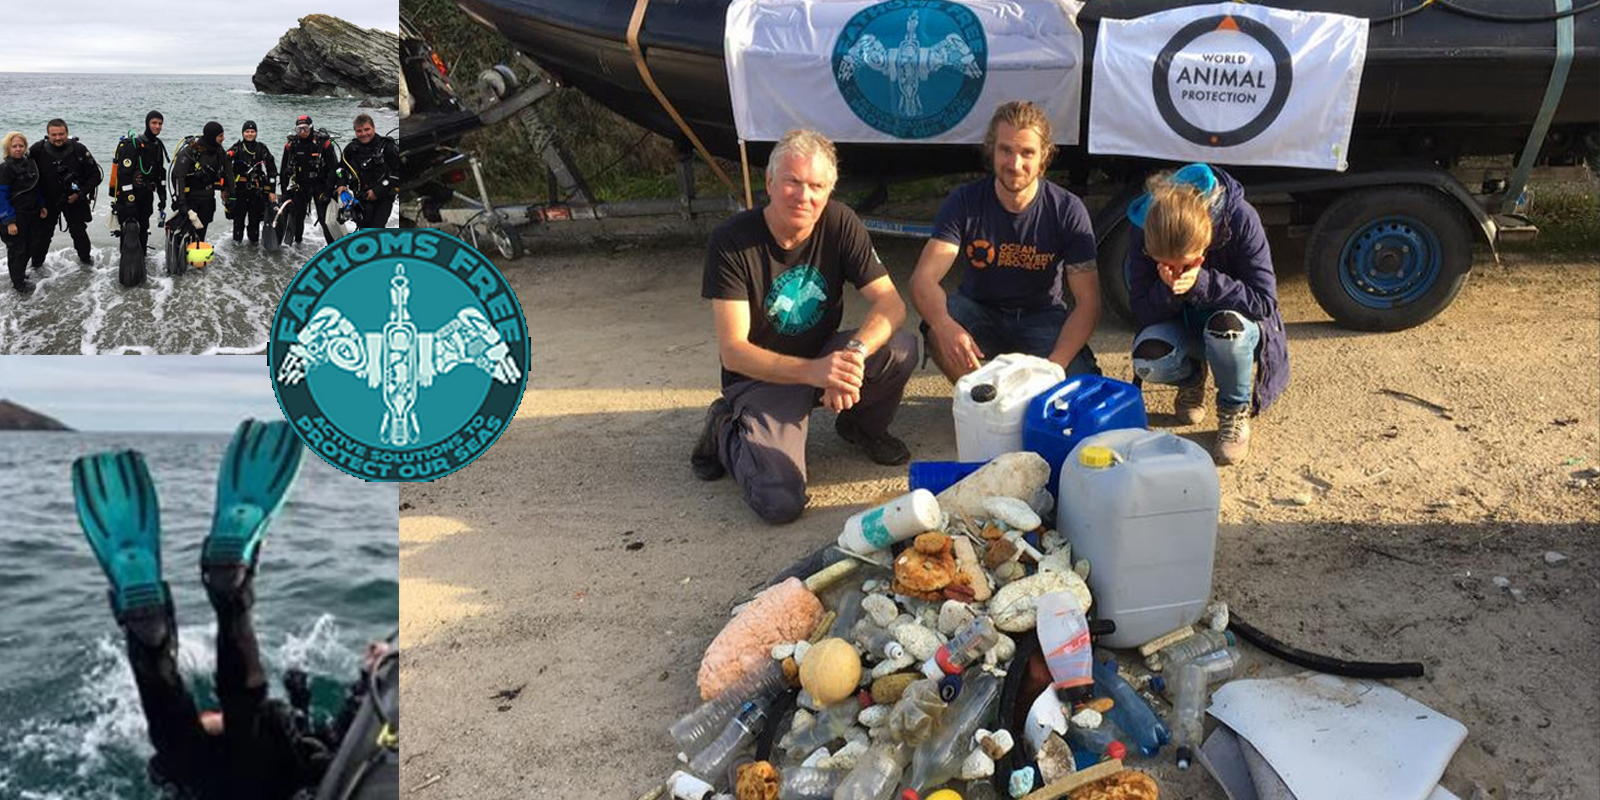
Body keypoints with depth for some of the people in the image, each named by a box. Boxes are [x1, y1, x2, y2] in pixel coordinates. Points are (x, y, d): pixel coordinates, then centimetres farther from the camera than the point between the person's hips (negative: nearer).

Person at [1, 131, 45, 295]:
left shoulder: (30, 163, 5)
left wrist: (42, 206, 11)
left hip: (33, 214, 7)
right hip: (16, 217, -7)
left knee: (30, 247, 15)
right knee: (17, 250, 4)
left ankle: (20, 273, 34)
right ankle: (18, 282, 17)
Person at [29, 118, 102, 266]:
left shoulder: (79, 150, -18)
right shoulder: (38, 150, -17)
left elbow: (95, 175, -11)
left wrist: (80, 194, -17)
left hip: (74, 200, 0)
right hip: (47, 201, 0)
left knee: (78, 231, 14)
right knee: (43, 232, 11)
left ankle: (85, 257, 37)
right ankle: (36, 262, 30)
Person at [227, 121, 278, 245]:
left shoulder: (262, 149, 4)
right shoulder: (236, 149, 0)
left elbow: (272, 170, 5)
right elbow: (226, 168, -8)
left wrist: (272, 191, 1)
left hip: (257, 189, 1)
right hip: (239, 189, -1)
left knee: (255, 217, 6)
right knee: (239, 216, 4)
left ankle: (254, 242, 19)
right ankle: (237, 242, 16)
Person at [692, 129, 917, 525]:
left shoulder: (840, 223, -10)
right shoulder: (732, 240, -21)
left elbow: (890, 303, -15)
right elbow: (732, 350, -24)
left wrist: (854, 352, -36)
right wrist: (812, 371, -40)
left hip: (824, 355, 4)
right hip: (762, 376, -4)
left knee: (902, 350, -26)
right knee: (781, 503, -25)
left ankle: (862, 426, 8)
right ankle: (726, 430, 9)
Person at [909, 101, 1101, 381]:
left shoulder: (1068, 210, -14)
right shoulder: (965, 202, -13)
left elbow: (1088, 302, -17)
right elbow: (922, 279, -25)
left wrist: (1055, 365, -35)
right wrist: (945, 327, -48)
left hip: (1043, 318, 0)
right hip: (980, 313, 1)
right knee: (936, 326, -33)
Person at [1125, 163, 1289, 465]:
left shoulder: (1240, 219, -30)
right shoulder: (1143, 230, -23)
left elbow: (1265, 301, -27)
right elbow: (1142, 313, -17)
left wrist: (1202, 283, -40)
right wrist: (1167, 289, -39)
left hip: (1237, 323, -2)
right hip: (1182, 326, 2)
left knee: (1226, 326, -39)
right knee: (1148, 361, -31)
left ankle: (1235, 411, -9)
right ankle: (1192, 379, 8)